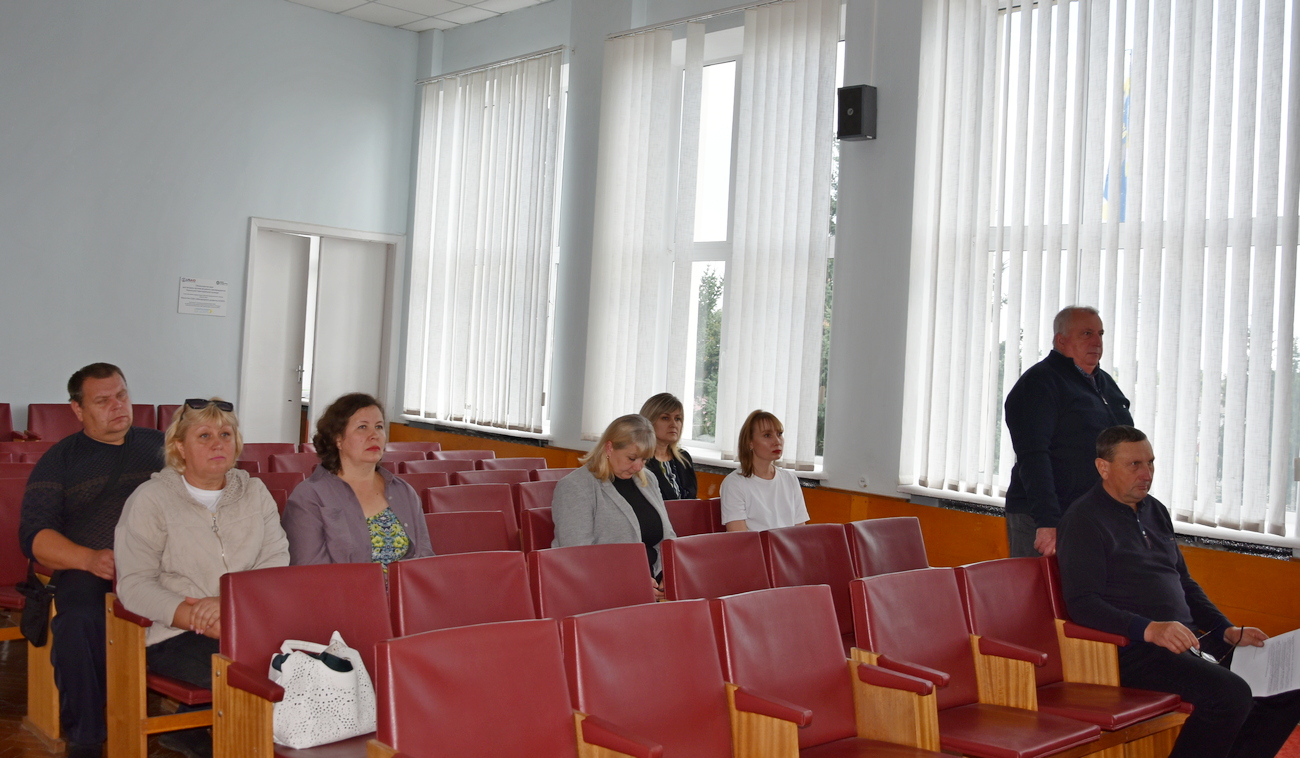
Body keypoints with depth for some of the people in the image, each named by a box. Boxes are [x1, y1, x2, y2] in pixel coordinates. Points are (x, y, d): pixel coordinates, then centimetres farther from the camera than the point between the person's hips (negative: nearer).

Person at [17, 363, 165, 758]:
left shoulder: (159, 445, 21)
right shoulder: (60, 460, 17)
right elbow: (34, 535, 7)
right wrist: (89, 559, -12)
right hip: (87, 572, 0)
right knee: (78, 622, -35)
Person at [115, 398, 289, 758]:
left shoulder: (255, 492, 14)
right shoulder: (151, 499, 3)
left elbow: (276, 565, 3)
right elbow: (135, 585, -7)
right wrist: (204, 621, -19)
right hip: (173, 634, -5)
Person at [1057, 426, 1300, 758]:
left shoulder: (1155, 511, 19)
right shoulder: (1084, 520, -6)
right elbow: (1082, 605, -16)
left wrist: (1227, 631, 12)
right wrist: (1149, 629, -28)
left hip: (1190, 641, 8)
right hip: (1133, 649, -8)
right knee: (1231, 693, -28)